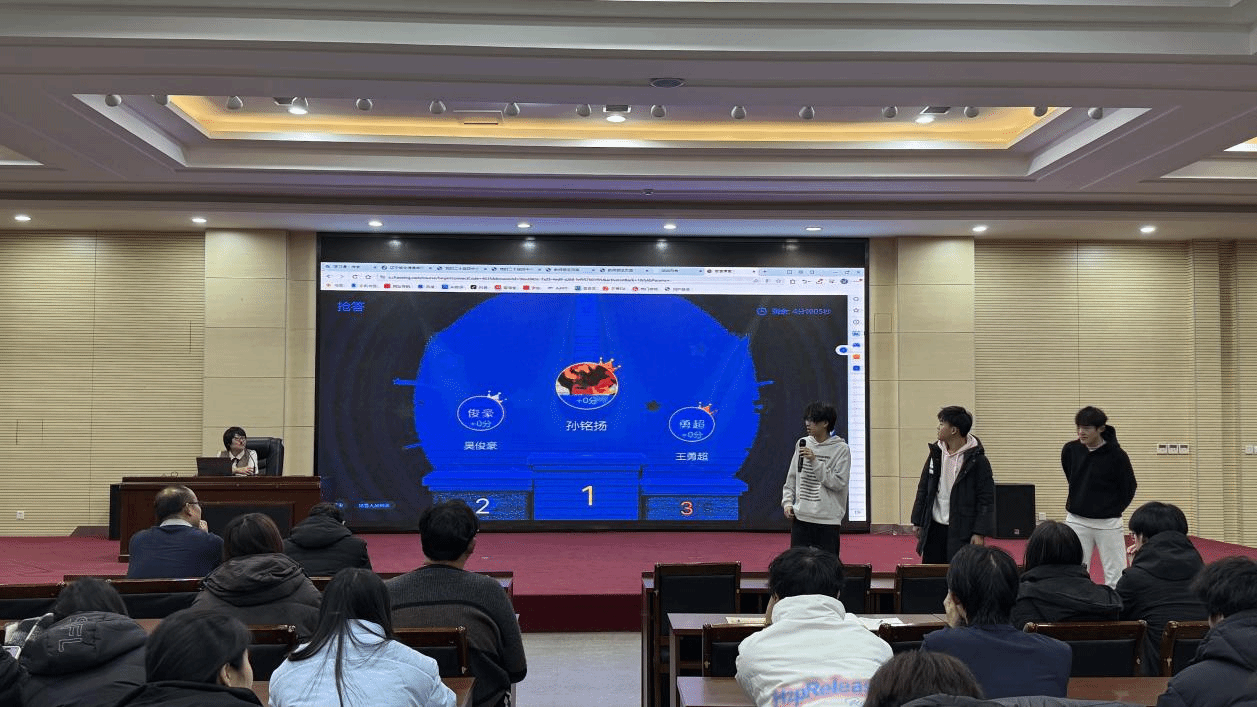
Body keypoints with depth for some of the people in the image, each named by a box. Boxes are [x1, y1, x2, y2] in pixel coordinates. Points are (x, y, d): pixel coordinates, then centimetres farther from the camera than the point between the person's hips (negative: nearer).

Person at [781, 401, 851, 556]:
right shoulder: (802, 444, 8)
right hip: (801, 517, 4)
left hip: (828, 520, -4)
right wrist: (787, 502, 3)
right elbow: (791, 478, 15)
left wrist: (815, 461, -17)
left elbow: (839, 482, -14)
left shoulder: (841, 449, -5)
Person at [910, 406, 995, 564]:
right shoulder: (935, 453, 7)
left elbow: (987, 499, -8)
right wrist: (917, 522, 13)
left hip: (962, 531, -5)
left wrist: (980, 533, -13)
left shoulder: (977, 460, -9)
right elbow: (923, 489, 14)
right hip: (934, 528, 5)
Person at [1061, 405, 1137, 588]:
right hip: (1076, 521, 3)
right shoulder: (1070, 450, -4)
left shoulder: (1117, 455, -13)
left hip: (1108, 523, -3)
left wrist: (1113, 511, 3)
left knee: (1115, 575, 1)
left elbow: (1129, 489, -1)